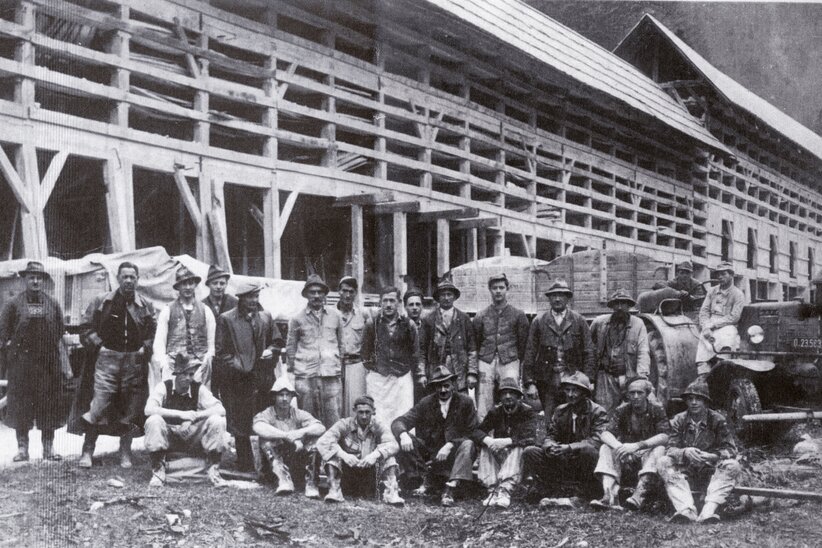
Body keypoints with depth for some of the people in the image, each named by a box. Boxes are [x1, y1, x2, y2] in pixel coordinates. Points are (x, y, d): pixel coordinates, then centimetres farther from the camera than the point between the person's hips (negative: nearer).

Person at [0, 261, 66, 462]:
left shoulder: (53, 304, 8)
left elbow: (60, 330, 14)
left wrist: (51, 347, 6)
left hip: (48, 362, 1)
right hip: (21, 362, -1)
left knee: (49, 404, 3)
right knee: (20, 404, 1)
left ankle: (48, 448, 11)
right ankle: (22, 448, 10)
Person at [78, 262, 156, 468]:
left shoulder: (145, 306, 5)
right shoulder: (102, 301, 3)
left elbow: (154, 332, 12)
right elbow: (88, 327, 9)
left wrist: (144, 349, 0)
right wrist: (97, 345, 0)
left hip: (134, 361, 1)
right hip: (107, 360, -1)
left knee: (130, 410, 5)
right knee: (98, 406, -8)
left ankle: (125, 453, 16)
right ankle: (87, 452, 3)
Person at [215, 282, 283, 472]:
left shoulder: (266, 318, 14)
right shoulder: (226, 319, 2)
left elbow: (277, 341, 22)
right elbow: (221, 351, 0)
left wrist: (271, 350, 1)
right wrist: (236, 366, -10)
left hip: (263, 379, 3)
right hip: (239, 380, -3)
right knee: (241, 429, -2)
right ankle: (246, 467, 6)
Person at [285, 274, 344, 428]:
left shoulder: (335, 316, 12)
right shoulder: (298, 319, 7)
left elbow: (341, 344, 18)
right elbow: (290, 348, 11)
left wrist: (339, 366, 12)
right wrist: (293, 370, 6)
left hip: (331, 375, 1)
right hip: (306, 376, -1)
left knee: (333, 418, -3)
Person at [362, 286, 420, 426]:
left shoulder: (408, 325, 5)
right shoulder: (372, 324, 4)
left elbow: (415, 352, 11)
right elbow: (365, 351, 11)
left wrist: (414, 371, 7)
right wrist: (371, 368, 6)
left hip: (403, 377, 0)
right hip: (377, 378, 0)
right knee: (378, 420, -3)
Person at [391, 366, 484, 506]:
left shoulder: (465, 402, -4)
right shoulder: (426, 404, 0)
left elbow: (472, 432, -10)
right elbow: (398, 422, -6)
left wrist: (450, 445, -25)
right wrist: (403, 435, -30)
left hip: (453, 454, -2)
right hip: (428, 452, 2)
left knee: (468, 444, -31)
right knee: (403, 440, -19)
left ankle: (450, 488, -36)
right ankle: (428, 479, -7)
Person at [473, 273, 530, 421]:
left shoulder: (518, 315, 7)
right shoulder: (481, 316, 10)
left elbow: (523, 343, 9)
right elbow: (475, 345, 13)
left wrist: (519, 364, 5)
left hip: (509, 363, -1)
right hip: (486, 363, 1)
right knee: (483, 411, -3)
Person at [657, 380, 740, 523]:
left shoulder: (717, 420, -4)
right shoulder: (679, 420, 0)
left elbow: (730, 449, -9)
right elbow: (671, 449, -8)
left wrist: (711, 456, -29)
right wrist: (685, 452, -31)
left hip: (711, 472, -1)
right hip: (685, 472, 1)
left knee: (732, 465, -28)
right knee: (663, 463, -25)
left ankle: (709, 510, -42)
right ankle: (687, 510, -43)